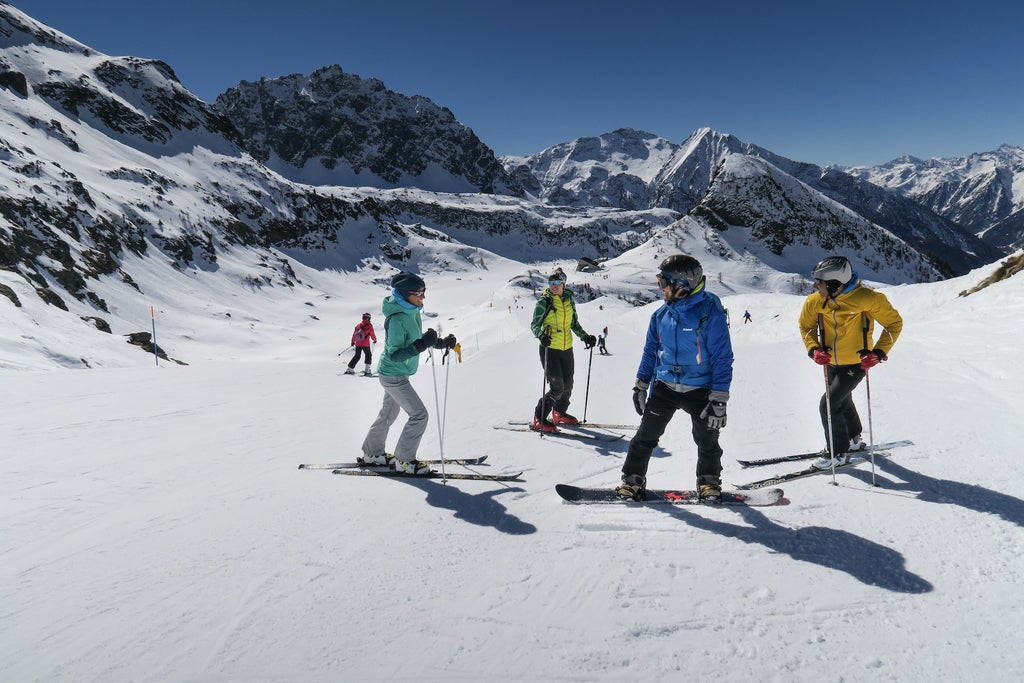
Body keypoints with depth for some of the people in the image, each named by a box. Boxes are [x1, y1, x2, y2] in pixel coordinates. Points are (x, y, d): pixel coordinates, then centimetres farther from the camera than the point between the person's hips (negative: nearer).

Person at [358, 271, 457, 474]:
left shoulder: (413, 312, 0)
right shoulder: (396, 319, -27)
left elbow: (414, 341, 14)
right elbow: (394, 354, -29)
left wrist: (442, 343, 5)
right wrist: (421, 345, -39)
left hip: (397, 374, 10)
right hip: (393, 375, -10)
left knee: (388, 413, 22)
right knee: (419, 414, -8)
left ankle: (372, 453, 39)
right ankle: (404, 460, 4)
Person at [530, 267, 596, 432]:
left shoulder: (569, 300, 9)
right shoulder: (544, 302, -7)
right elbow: (535, 324, -8)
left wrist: (585, 337, 11)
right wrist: (541, 335, -28)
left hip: (567, 350, 6)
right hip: (550, 349, -6)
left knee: (567, 387, 14)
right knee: (557, 388, -12)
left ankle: (559, 413, 38)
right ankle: (538, 420, -1)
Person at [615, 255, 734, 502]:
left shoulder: (710, 312, -15)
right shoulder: (662, 314, 1)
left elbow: (722, 358, -15)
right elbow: (651, 351, 12)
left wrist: (719, 400, -17)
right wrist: (640, 385, 11)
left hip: (700, 390, -4)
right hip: (664, 386, 4)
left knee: (707, 440, 10)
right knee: (646, 435, 4)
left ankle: (709, 481, 33)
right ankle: (633, 480, 16)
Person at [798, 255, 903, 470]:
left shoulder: (868, 299, -24)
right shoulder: (815, 301, -14)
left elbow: (894, 323, -11)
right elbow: (806, 326, 3)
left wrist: (878, 353, -21)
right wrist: (814, 349, -15)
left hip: (856, 364, -5)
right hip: (831, 363, 6)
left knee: (829, 404, -14)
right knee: (843, 401, 25)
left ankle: (837, 452, 5)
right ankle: (853, 440, 50)